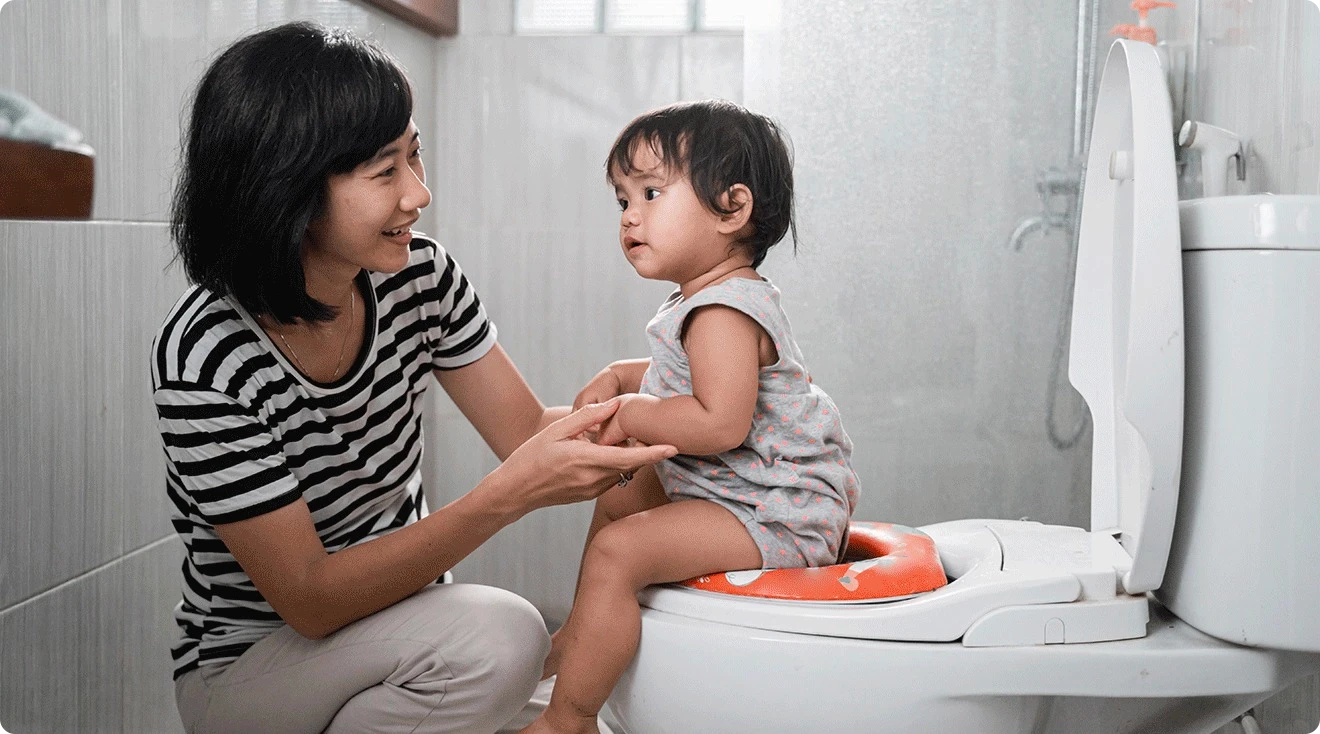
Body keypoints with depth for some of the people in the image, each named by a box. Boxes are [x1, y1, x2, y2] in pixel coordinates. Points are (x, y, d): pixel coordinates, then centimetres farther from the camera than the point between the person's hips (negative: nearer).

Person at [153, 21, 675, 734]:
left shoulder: (421, 278, -8)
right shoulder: (206, 355, -25)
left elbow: (529, 430, -1)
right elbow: (310, 600, -26)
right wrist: (509, 494, -36)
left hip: (398, 617, 6)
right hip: (244, 667, -5)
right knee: (493, 636, -30)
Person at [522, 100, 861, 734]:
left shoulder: (722, 312, -23)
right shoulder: (714, 300, 12)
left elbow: (720, 423, -34)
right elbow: (683, 376, 28)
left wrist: (633, 413, -21)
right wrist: (617, 378, 11)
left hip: (774, 517, -12)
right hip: (745, 493, 12)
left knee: (617, 552, -24)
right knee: (618, 497, 28)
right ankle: (581, 637, 43)